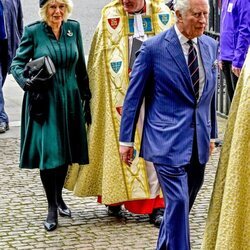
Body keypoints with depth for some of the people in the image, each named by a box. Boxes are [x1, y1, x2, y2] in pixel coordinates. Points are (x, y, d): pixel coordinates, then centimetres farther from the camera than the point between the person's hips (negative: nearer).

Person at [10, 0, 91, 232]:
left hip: (70, 100, 4)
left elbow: (80, 65, 11)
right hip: (43, 102, -4)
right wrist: (25, 81, -23)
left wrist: (85, 95, 12)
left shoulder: (73, 28, 4)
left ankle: (58, 197, 31)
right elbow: (17, 63, -2)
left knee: (66, 152, 11)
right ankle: (52, 207, 3)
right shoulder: (33, 32, -7)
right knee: (48, 152, -8)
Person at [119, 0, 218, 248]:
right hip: (168, 141, -6)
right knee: (178, 202, -13)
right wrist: (126, 139, -3)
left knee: (183, 202, 13)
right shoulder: (153, 48, -9)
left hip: (198, 142, 6)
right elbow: (134, 95, -4)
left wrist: (211, 134, 19)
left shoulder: (210, 46, 8)